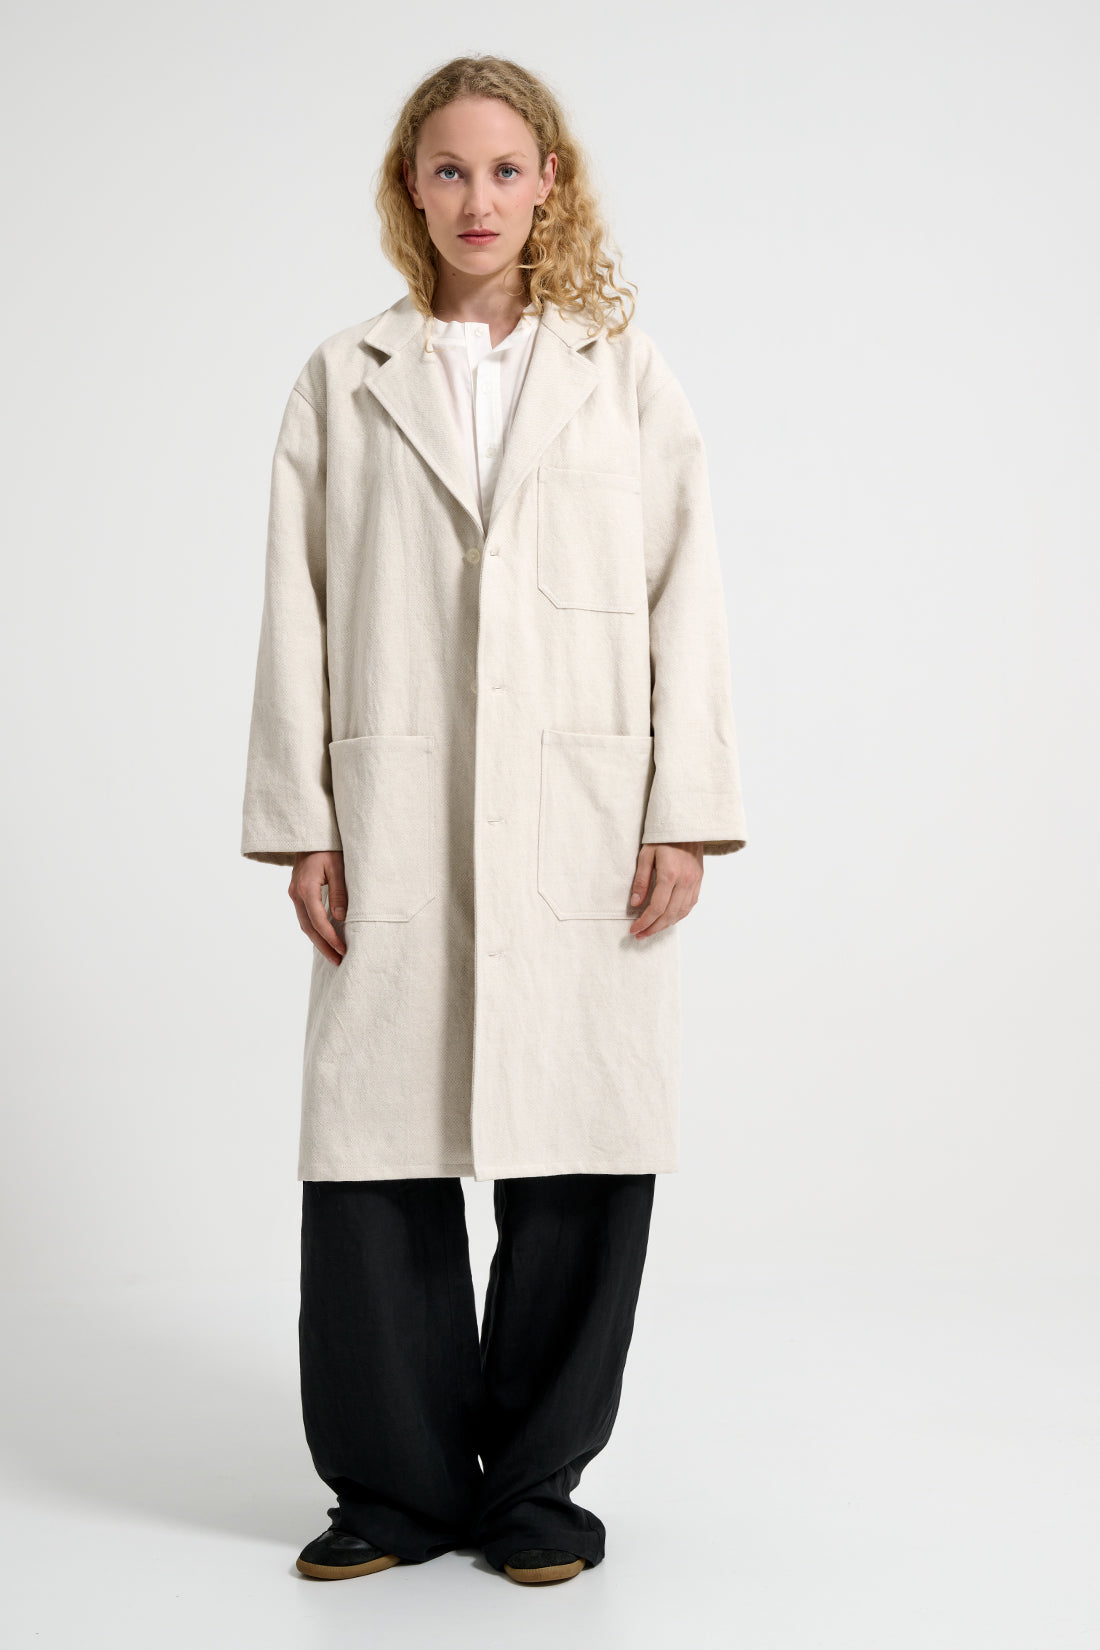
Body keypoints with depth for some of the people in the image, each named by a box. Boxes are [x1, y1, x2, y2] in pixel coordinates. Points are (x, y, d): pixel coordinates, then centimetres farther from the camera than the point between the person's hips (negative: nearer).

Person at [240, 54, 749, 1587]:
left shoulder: (628, 375, 12)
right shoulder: (342, 380, 12)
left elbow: (685, 595, 7)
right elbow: (297, 610, 8)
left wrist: (684, 812, -2)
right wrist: (300, 823, 1)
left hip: (585, 821, 0)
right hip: (398, 825, 0)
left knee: (581, 1149, -1)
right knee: (373, 1146, -2)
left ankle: (536, 1480, 17)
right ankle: (400, 1485, 15)